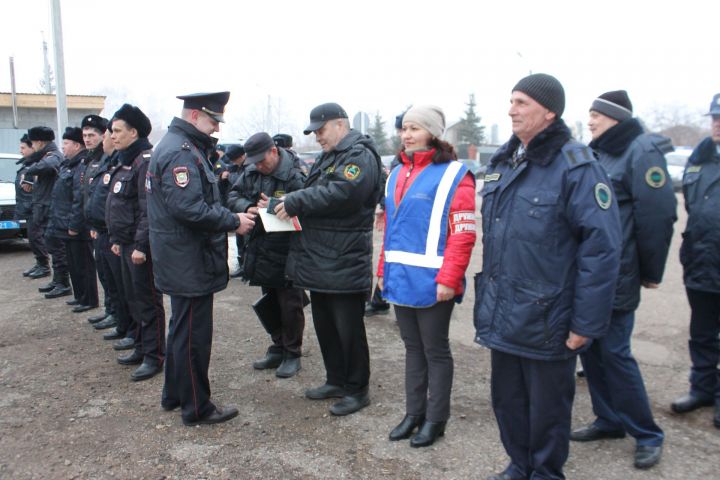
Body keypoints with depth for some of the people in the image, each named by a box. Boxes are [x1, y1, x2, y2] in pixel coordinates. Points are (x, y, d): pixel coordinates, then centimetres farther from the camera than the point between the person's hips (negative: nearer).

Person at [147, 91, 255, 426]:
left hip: (183, 261, 11)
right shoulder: (180, 152, -18)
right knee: (194, 334, 0)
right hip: (190, 263, -11)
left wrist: (231, 215, 7)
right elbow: (190, 209, -27)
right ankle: (196, 408, 14)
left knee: (183, 329, 21)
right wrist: (233, 222, -19)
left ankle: (174, 395, 36)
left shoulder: (183, 147, 15)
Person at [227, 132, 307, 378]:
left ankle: (292, 354, 19)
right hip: (260, 249, 7)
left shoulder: (294, 176, -15)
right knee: (269, 302, 18)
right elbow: (233, 196, 7)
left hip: (287, 252, -7)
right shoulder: (251, 172, 5)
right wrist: (247, 207, -13)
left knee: (289, 304, 4)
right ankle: (278, 348, 34)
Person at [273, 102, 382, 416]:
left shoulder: (359, 156, -12)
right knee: (324, 324, 18)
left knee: (348, 328, 1)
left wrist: (295, 202, -22)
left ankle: (357, 390, 16)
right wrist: (291, 204, 4)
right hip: (320, 260, 10)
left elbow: (341, 194, -27)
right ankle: (336, 381, 33)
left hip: (345, 263, -10)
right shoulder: (328, 157, 20)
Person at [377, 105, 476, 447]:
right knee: (412, 348, 17)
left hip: (432, 283, -7)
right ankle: (413, 413, 30)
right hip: (400, 280, 7)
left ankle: (435, 419, 22)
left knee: (435, 350, 7)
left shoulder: (453, 175, -10)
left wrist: (448, 279, -19)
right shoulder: (397, 175, 13)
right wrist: (383, 270, 14)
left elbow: (463, 234, -15)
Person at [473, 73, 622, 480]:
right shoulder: (503, 162, 9)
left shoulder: (576, 167, -14)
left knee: (546, 408, 13)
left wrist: (587, 323, -18)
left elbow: (602, 247, -18)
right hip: (502, 318, 7)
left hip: (547, 321, -7)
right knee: (507, 400, 20)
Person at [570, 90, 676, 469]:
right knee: (589, 346, 12)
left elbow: (657, 216, -14)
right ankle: (609, 420, 28)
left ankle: (647, 436, 15)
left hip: (615, 275, -8)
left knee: (615, 352, -3)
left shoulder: (642, 153, -10)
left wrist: (651, 273, -9)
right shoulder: (597, 154, 13)